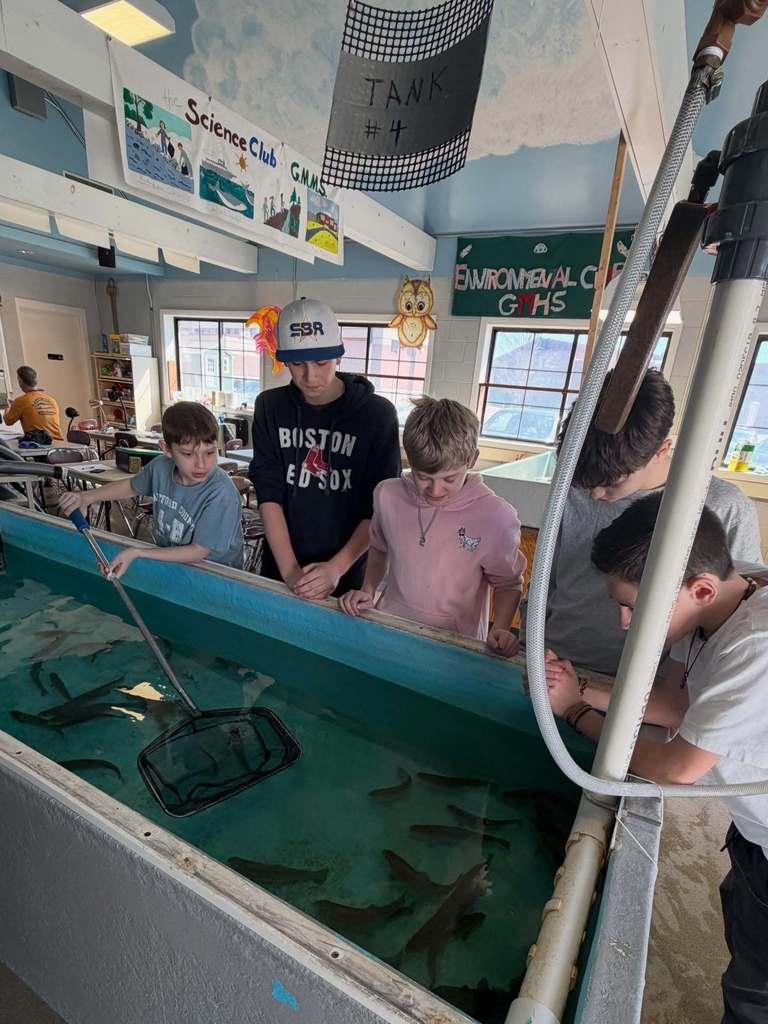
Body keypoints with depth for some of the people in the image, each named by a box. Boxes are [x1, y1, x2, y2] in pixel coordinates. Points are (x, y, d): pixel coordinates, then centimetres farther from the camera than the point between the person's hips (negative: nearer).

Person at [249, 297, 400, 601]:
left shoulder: (377, 413, -13)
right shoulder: (270, 407, -4)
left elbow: (380, 507, -12)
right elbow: (268, 492, -8)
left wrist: (337, 568, -22)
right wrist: (289, 570, -18)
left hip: (347, 571, -2)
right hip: (280, 567, 3)